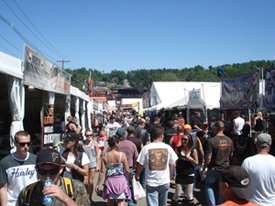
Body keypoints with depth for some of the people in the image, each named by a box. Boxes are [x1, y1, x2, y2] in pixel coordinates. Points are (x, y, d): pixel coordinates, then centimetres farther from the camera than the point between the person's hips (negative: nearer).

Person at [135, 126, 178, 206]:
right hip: (165, 181, 2)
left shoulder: (146, 148, -10)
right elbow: (173, 164, 1)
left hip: (151, 182, -2)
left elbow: (140, 165, -6)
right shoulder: (168, 148, -5)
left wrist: (137, 175, 12)